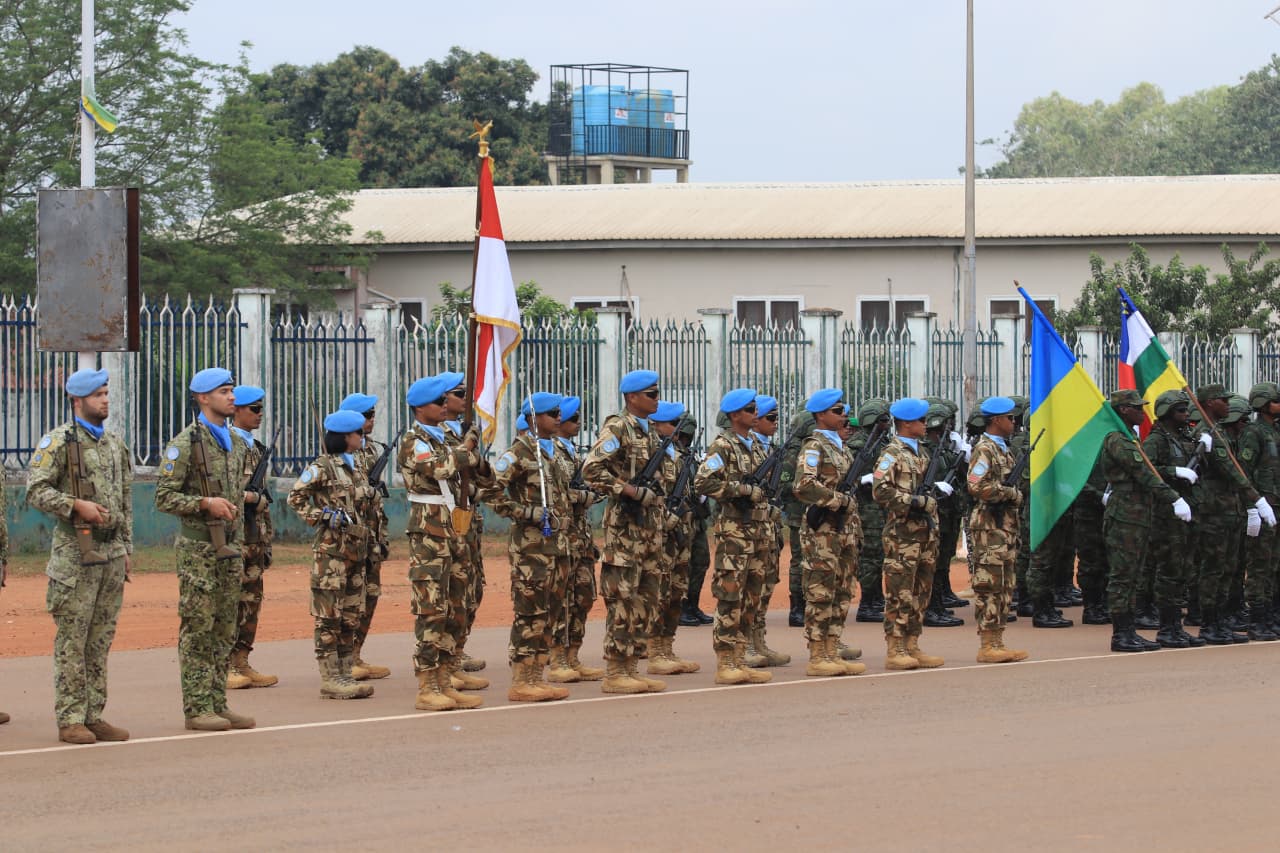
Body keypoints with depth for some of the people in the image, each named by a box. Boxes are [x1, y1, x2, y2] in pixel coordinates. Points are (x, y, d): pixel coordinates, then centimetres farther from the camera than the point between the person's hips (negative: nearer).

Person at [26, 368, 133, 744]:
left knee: (100, 640, 8)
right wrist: (77, 505, -21)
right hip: (75, 553, -6)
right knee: (72, 639, -5)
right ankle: (70, 720, -2)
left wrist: (127, 547, 16)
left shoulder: (115, 444, 15)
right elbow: (36, 491, -12)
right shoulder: (58, 442, -6)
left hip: (112, 554, 7)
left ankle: (94, 715, 12)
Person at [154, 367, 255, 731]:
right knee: (197, 630, -5)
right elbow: (164, 497, -11)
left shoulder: (237, 445, 14)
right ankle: (197, 709, -2)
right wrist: (205, 502, -24)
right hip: (198, 548, -7)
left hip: (229, 547, 7)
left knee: (224, 632, 8)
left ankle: (218, 704, 13)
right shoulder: (184, 444, -9)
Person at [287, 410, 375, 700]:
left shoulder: (357, 466, 15)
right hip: (331, 548, -8)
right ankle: (330, 679, -4)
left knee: (351, 616, 8)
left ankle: (344, 674, 13)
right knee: (329, 616, -5)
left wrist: (368, 545, 19)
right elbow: (296, 497, -8)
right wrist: (320, 517, -14)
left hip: (355, 548, 8)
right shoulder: (322, 466, -8)